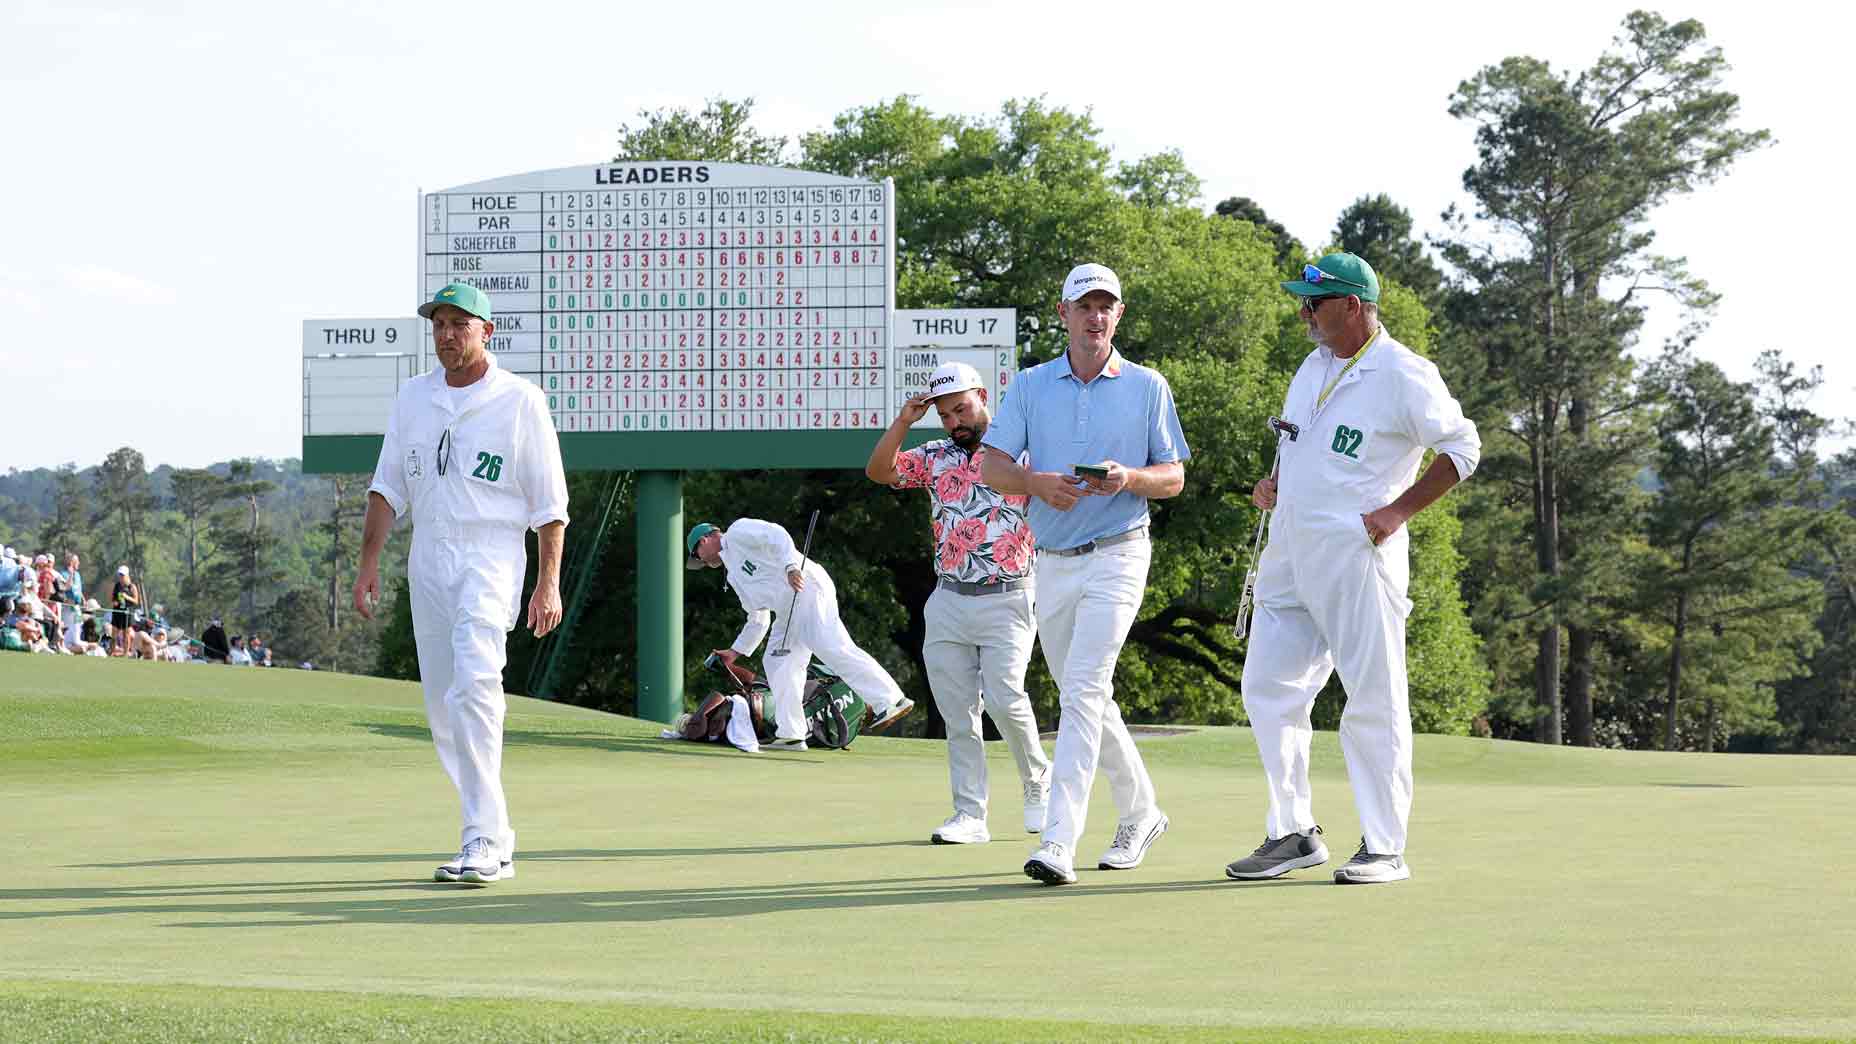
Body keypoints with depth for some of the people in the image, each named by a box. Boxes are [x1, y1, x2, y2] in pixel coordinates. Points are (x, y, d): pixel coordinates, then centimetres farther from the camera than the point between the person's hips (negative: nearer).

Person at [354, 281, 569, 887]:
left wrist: (549, 582, -8)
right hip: (428, 559, 6)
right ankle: (494, 839, 16)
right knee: (442, 705, 6)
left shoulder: (520, 401, -2)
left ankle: (484, 843, -24)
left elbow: (549, 501, -2)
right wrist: (369, 561, 3)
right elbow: (389, 487, 13)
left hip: (492, 557, -6)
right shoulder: (412, 398, 12)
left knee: (473, 687, -22)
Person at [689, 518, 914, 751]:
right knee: (777, 663, 4)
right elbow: (758, 620, 34)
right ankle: (790, 735, 2)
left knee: (831, 648, -24)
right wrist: (736, 651, 32)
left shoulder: (737, 533, 7)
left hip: (807, 589, -11)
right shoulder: (734, 575, 31)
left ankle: (891, 701, -34)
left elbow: (776, 535, -11)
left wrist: (790, 566, -26)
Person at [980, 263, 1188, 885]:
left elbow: (1174, 478, 5)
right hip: (1052, 562, 4)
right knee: (1085, 699, 13)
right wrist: (1039, 482, -19)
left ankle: (1059, 844, -23)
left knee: (1083, 692, -17)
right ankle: (1140, 816, 32)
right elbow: (991, 467, 1)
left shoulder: (1147, 387, 3)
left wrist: (1130, 478, -17)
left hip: (1116, 556, -4)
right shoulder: (1031, 386, 8)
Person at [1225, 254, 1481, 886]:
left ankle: (1384, 848, 2)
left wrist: (1398, 510, -12)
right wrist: (1274, 483, 9)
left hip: (1357, 555, -8)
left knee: (1374, 700, -4)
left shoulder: (1403, 376, -9)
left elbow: (1462, 448, -7)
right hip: (1290, 553, 8)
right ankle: (1293, 834, 13)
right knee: (1268, 689, 4)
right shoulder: (1314, 366, 15)